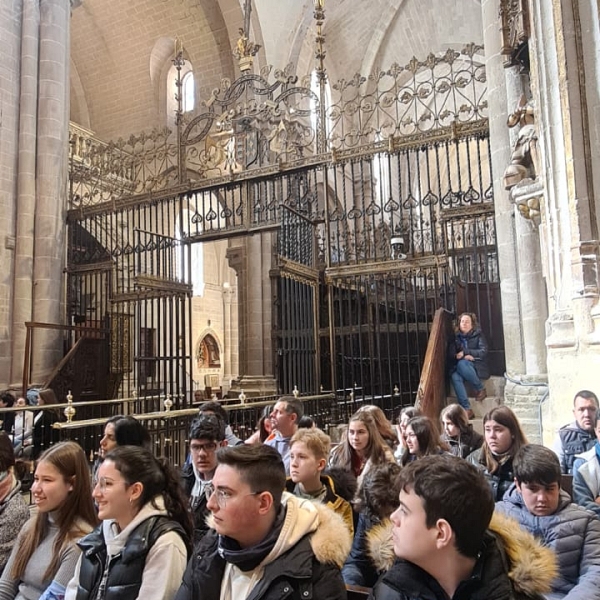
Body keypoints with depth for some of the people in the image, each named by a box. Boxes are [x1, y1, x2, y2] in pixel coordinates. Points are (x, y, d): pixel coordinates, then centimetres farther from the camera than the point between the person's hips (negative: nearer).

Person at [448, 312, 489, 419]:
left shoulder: (478, 335, 6)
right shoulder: (456, 337, 14)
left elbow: (484, 352, -6)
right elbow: (451, 355, 4)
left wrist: (465, 352, -12)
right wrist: (464, 357, -15)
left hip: (478, 367, -3)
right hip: (459, 367, 3)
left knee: (462, 364, -36)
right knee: (454, 376, -33)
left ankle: (480, 388, -17)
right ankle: (466, 409, -37)